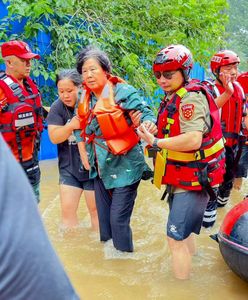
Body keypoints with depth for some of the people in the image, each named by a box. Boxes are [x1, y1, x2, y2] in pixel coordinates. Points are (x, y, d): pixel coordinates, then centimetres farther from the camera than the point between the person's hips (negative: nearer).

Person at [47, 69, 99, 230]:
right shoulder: (57, 107, -5)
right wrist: (71, 125, -25)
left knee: (96, 209, 10)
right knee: (67, 209, 5)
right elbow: (54, 137, -11)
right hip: (69, 168, 3)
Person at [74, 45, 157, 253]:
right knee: (103, 217, 18)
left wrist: (148, 123, -35)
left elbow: (145, 112, -13)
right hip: (101, 168, 7)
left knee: (118, 219, -3)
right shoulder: (86, 99, 7)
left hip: (124, 167, -7)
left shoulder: (122, 92, -14)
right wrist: (85, 156, 13)